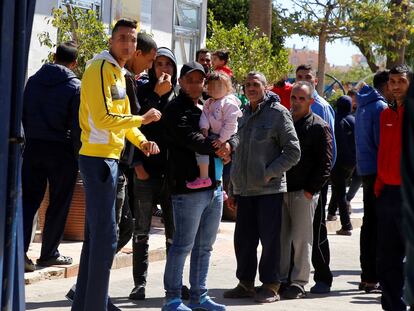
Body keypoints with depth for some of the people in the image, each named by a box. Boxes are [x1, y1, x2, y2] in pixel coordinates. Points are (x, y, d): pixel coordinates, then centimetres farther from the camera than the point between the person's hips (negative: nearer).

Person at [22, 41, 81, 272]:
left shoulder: (33, 81, 6)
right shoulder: (75, 86, -8)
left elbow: (23, 114, 9)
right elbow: (78, 125, -10)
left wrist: (29, 139, 15)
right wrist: (78, 157, -2)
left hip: (33, 147, 4)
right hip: (61, 150, -4)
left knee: (29, 200, 6)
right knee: (59, 203, 7)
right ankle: (49, 253, 12)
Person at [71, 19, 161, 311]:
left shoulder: (119, 73, 16)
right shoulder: (100, 69, -14)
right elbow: (103, 119, -22)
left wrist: (142, 141, 2)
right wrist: (142, 119, -11)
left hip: (109, 158, 10)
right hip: (98, 157, -10)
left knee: (96, 233, 15)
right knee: (106, 235, -9)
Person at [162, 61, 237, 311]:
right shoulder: (176, 109, -3)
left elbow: (233, 135, 13)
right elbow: (188, 136, -19)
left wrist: (228, 146, -9)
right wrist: (214, 147, -17)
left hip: (215, 187, 8)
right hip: (189, 187, -8)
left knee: (205, 246, 13)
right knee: (183, 244, -6)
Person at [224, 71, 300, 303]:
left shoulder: (278, 113, -5)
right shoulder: (244, 116, 16)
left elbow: (293, 151, -8)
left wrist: (269, 173, -14)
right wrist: (232, 188, 17)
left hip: (270, 189, -6)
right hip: (244, 189, 7)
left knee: (270, 239, -2)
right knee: (243, 239, 9)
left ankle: (271, 286, 5)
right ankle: (246, 283, 19)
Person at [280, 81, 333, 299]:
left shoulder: (319, 127, -3)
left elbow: (325, 163, -7)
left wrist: (310, 189, -11)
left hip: (304, 193, -5)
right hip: (281, 190, 5)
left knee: (301, 239, -1)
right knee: (281, 238, 8)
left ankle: (298, 283, 5)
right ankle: (281, 280, 15)